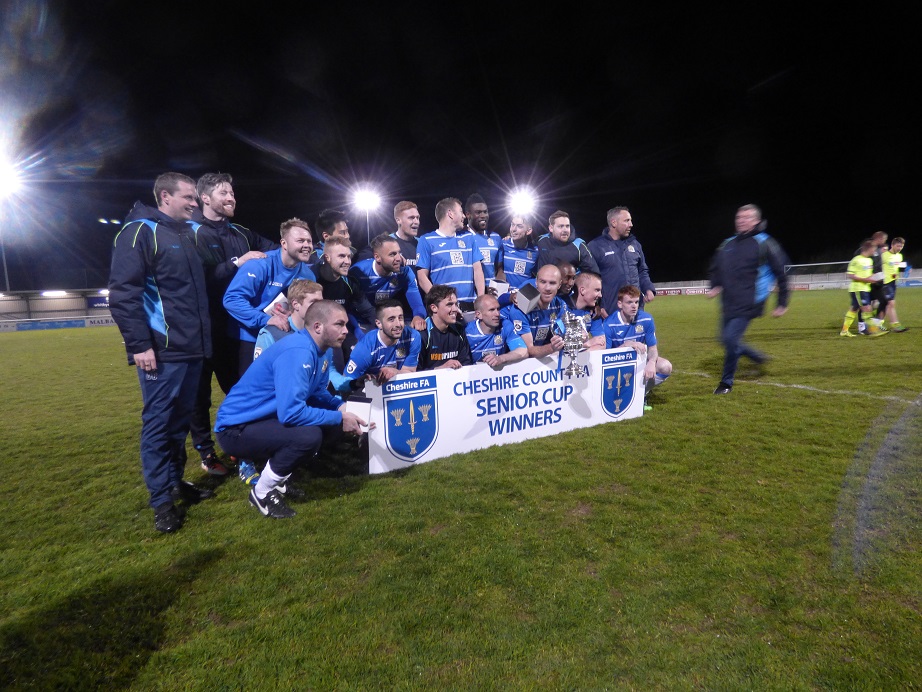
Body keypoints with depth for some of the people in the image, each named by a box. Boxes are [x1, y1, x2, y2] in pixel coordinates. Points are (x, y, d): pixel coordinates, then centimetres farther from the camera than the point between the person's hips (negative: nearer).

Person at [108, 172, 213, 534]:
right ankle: (161, 499, 10)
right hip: (161, 350, -7)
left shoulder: (188, 234, 17)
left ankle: (175, 480, 29)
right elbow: (122, 293, -15)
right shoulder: (139, 231, -8)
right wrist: (139, 345, -18)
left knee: (181, 419, 15)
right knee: (158, 422, 1)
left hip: (192, 348, 8)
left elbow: (200, 286, 28)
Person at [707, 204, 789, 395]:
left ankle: (726, 382, 2)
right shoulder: (728, 244, 10)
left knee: (731, 339, -15)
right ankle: (758, 357, 39)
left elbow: (781, 274, -4)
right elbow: (715, 268, 24)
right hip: (728, 304, 7)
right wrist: (714, 286, 5)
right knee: (727, 340, 12)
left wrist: (782, 304, -3)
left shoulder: (764, 244, -6)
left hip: (748, 305, -7)